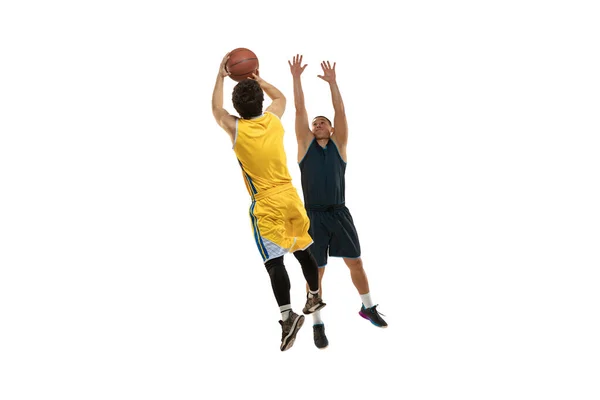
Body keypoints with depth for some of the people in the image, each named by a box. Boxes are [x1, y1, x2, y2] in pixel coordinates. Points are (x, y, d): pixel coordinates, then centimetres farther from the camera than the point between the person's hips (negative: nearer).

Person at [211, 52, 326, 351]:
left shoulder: (235, 129, -9)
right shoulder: (274, 120, 0)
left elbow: (216, 109, 13)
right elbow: (280, 97, 26)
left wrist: (221, 76, 21)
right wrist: (258, 79, 29)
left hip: (267, 205, -5)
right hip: (290, 197, 5)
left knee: (274, 261, -9)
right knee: (302, 250, 21)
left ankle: (287, 315, -22)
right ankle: (315, 298, 39)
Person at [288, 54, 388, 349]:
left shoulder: (338, 144, 8)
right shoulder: (305, 144, 6)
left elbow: (340, 111, -2)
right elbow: (300, 109, 1)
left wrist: (332, 82, -7)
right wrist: (296, 78, -2)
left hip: (339, 213, 1)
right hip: (313, 216, -1)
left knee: (355, 262, 9)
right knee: (315, 271, 1)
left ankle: (368, 308, 29)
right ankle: (317, 325, 12)